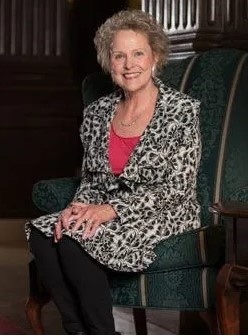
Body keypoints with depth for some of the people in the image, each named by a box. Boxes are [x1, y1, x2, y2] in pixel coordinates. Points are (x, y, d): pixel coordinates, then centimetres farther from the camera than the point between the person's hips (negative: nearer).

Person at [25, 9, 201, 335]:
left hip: (164, 218, -5)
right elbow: (90, 179, 14)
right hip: (107, 214, 6)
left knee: (74, 240, -29)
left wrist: (112, 209, -21)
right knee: (42, 233, -23)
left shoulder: (182, 110, -7)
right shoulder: (97, 113, 9)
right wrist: (80, 207, -10)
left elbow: (178, 187, -12)